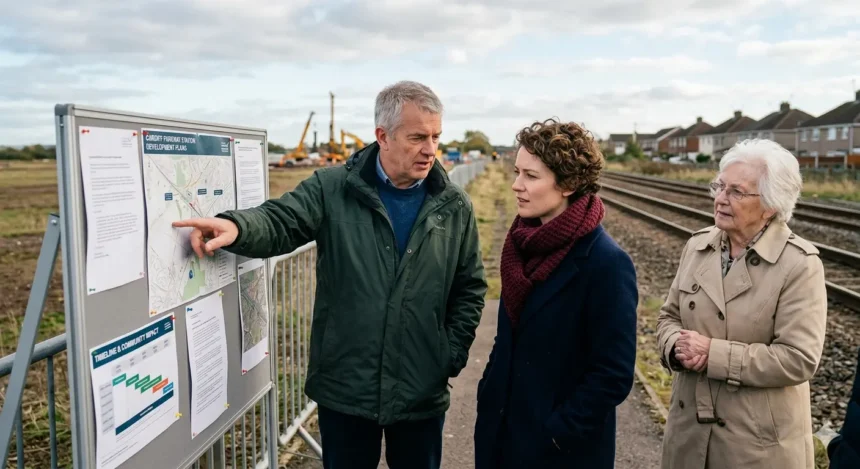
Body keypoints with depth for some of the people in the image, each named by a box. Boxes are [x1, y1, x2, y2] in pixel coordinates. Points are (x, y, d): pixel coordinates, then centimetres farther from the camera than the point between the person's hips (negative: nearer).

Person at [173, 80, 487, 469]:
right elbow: (280, 222, -15)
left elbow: (470, 287, 5)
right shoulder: (333, 189, -5)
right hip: (345, 387, -1)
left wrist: (453, 354, -2)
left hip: (422, 393, 2)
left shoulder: (454, 206, 0)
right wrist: (236, 226, -38)